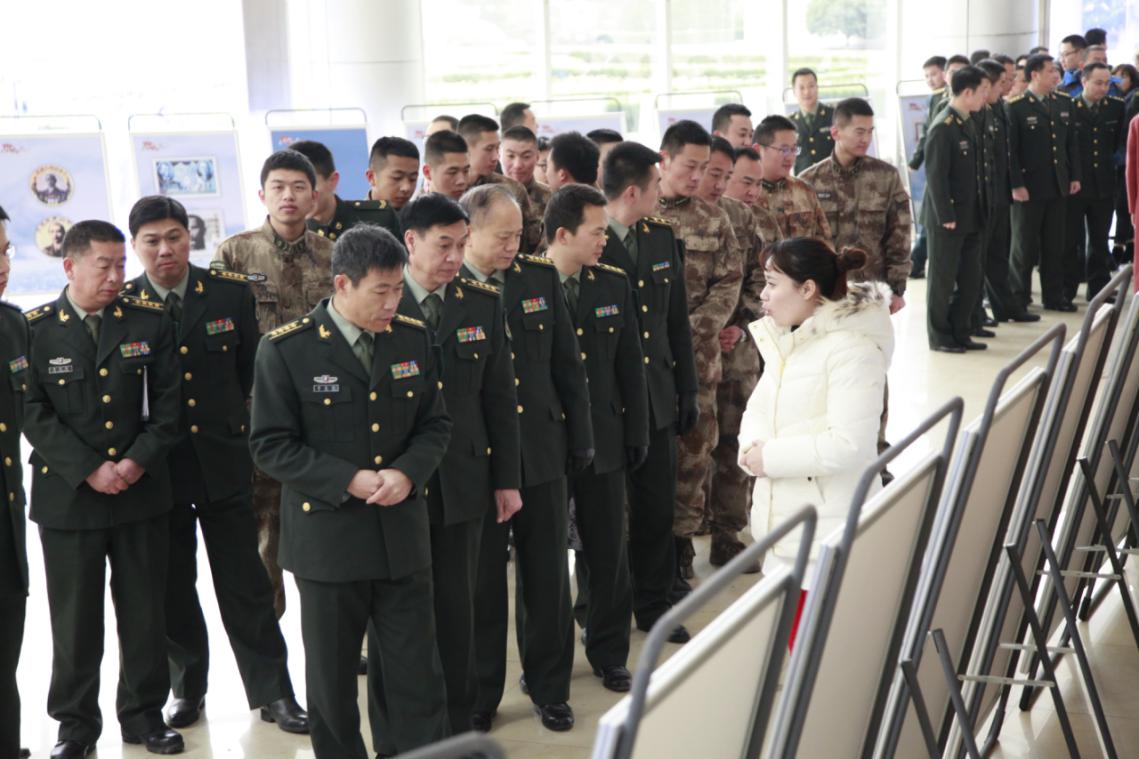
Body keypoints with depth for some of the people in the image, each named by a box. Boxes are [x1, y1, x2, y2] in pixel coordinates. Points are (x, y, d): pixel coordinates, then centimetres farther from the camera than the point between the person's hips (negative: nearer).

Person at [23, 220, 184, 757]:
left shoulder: (150, 323, 4)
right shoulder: (33, 330, -3)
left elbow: (167, 404, 2)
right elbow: (34, 415, -7)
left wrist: (138, 461, -11)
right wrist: (90, 470, -15)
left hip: (142, 493, 2)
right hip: (67, 496, -2)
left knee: (145, 611, 9)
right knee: (75, 618, 6)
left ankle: (144, 714, 24)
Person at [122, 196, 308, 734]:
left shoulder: (232, 294, 0)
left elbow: (253, 369, 9)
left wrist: (240, 430, 7)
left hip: (223, 461, 0)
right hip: (158, 467, 0)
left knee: (244, 583, 4)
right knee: (171, 587, 10)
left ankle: (273, 693, 12)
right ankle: (186, 689, 26)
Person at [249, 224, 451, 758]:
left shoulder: (413, 339, 3)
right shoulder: (286, 349, -10)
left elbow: (435, 424, 9)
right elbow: (271, 445, -10)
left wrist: (407, 473, -12)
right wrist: (349, 481, -19)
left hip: (402, 534, 3)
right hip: (328, 537, -3)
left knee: (417, 675, 6)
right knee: (332, 679, 12)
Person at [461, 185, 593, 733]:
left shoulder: (541, 276, 2)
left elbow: (567, 363, 9)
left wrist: (580, 438, 9)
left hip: (542, 449, 4)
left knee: (546, 574, 13)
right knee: (482, 581, 8)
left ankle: (549, 686, 31)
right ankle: (478, 697, 25)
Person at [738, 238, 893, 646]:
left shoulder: (852, 349, -17)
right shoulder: (787, 341, 11)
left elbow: (847, 445, -23)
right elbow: (758, 407, 17)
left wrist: (770, 457, -16)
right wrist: (752, 446, -5)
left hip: (828, 533, -8)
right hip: (783, 522, 9)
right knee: (793, 640, 15)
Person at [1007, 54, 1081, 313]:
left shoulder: (1064, 103, 8)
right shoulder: (1015, 107, -10)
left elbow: (1071, 143, 13)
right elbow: (1010, 150, -12)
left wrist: (1074, 176, 8)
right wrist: (1016, 185, -15)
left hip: (1059, 186, 5)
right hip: (1029, 188, -5)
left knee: (1055, 245, 11)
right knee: (1025, 246, 4)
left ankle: (1053, 296, 20)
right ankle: (1018, 299, 14)